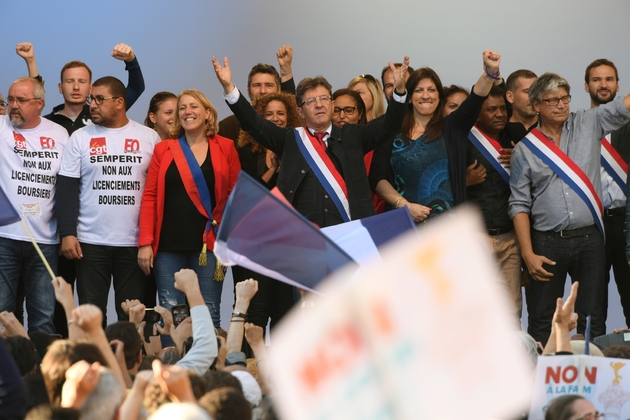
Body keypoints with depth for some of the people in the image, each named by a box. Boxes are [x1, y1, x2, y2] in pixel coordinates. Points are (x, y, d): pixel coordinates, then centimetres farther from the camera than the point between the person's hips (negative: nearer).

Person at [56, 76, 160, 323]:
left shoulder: (149, 138, 5)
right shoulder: (80, 138, 4)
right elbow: (67, 189, 2)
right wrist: (67, 234, -8)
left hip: (136, 243, 0)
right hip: (90, 242, 0)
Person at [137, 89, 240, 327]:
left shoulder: (225, 148, 5)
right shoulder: (163, 150, 6)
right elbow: (150, 197, 3)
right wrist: (145, 243, -4)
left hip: (209, 244, 0)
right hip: (168, 245, 0)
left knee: (209, 314, 1)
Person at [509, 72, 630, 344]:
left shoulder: (588, 125, 7)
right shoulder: (524, 150, 2)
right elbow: (519, 206, 0)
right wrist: (528, 254, -8)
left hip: (589, 239, 1)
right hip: (547, 243, -1)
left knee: (592, 322, 5)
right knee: (541, 323, 4)